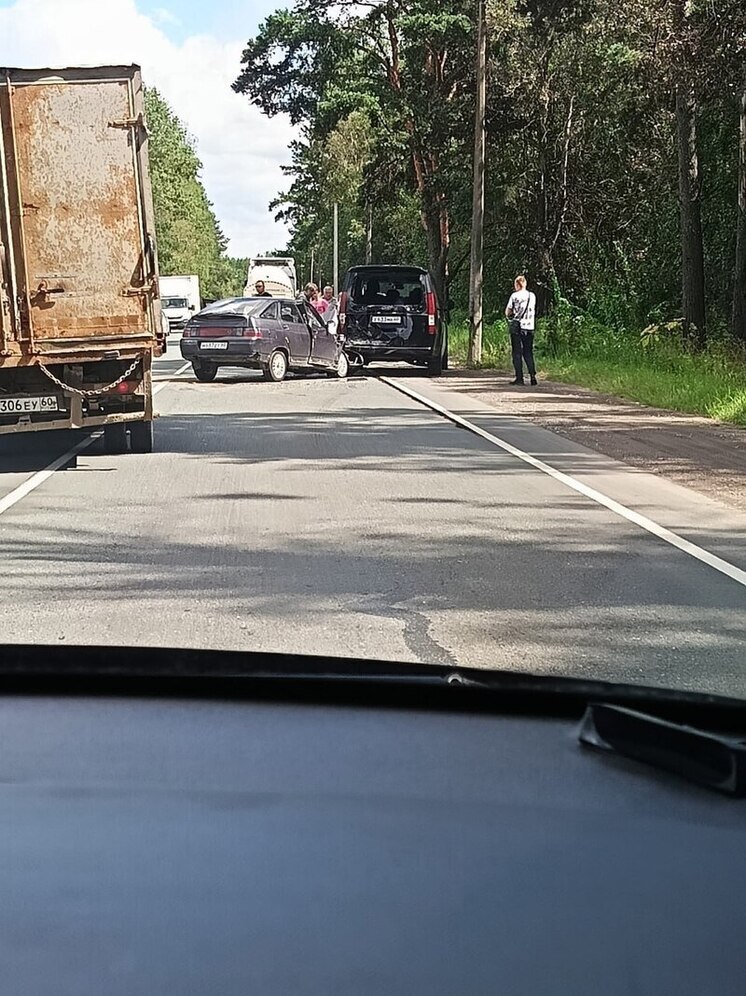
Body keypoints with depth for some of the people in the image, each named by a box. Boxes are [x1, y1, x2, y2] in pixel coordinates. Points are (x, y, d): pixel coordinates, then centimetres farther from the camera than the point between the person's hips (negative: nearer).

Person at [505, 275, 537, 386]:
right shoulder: (532, 296, 6)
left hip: (516, 327, -3)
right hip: (529, 327, 3)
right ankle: (532, 375, -3)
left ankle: (519, 378, -2)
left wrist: (510, 317, 19)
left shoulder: (514, 296, -5)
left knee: (517, 353, 2)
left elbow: (507, 312, 0)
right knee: (528, 352, 10)